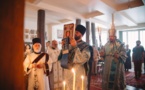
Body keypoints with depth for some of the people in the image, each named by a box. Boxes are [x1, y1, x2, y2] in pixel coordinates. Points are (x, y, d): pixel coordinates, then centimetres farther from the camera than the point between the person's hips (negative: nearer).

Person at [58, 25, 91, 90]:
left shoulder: (85, 46, -8)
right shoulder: (71, 44, 7)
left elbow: (83, 60, -22)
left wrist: (75, 46, -24)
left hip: (78, 73, -5)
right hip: (67, 72, 5)